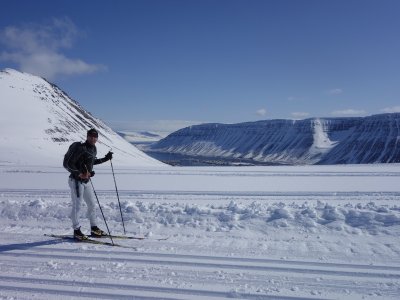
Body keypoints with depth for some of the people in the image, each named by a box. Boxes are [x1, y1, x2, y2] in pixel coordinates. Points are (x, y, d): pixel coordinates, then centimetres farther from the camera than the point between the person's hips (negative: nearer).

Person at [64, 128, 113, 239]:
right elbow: (69, 163, -18)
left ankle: (94, 228, 23)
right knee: (77, 206, -1)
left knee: (92, 205, 12)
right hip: (76, 181, -9)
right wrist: (79, 174, -26)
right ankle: (77, 231, 10)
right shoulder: (81, 148, -17)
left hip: (86, 181, 9)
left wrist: (105, 159, 22)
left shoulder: (94, 149, 9)